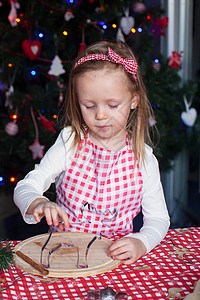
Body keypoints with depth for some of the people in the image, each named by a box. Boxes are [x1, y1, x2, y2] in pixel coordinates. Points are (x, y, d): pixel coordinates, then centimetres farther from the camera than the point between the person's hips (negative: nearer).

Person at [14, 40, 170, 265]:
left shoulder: (143, 159, -1)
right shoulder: (70, 143, -2)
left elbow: (158, 217, 4)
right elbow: (25, 187, -4)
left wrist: (141, 243, -18)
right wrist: (38, 204, -28)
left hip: (116, 254, 2)